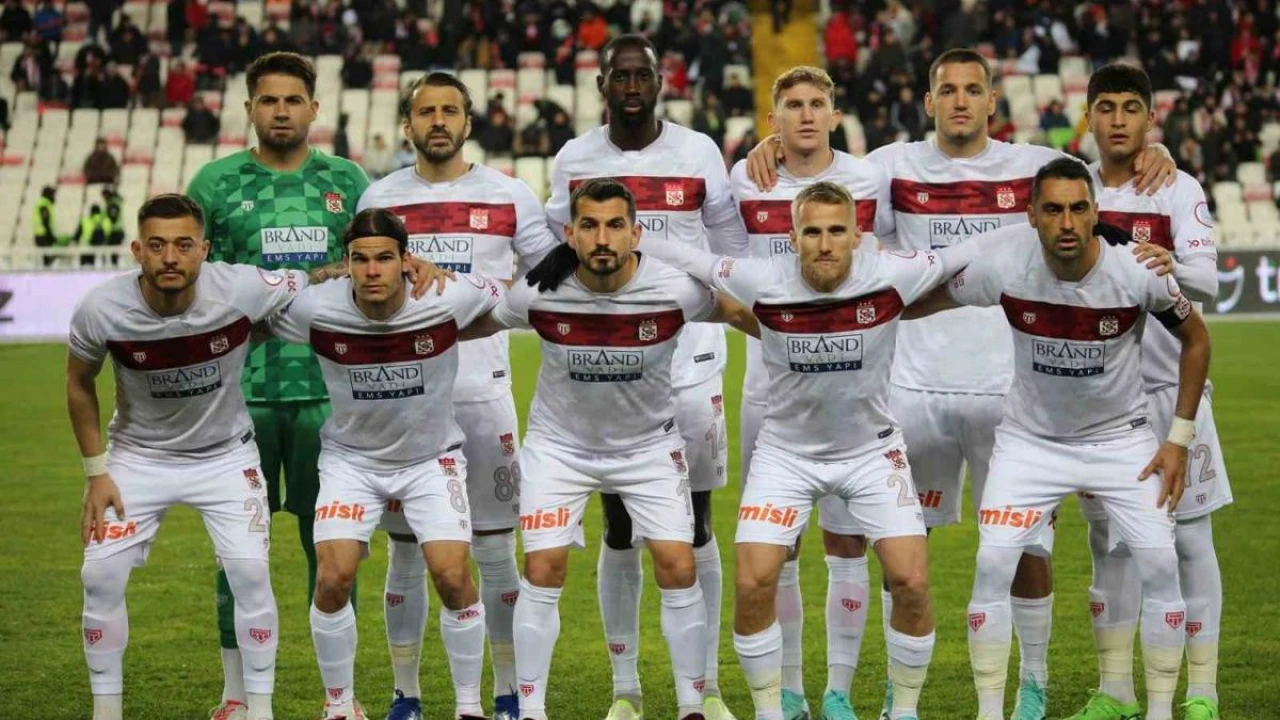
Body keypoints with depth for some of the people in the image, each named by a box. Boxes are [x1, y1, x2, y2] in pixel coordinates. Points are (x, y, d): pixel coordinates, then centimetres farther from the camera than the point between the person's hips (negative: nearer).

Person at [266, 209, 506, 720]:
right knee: (334, 578, -14)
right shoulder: (313, 310, -21)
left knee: (452, 576, -14)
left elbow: (507, 298, 0)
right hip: (350, 458, 1)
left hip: (431, 457, 0)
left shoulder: (449, 300, -21)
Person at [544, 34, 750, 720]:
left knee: (695, 524, 3)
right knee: (618, 527, 5)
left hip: (689, 362, -1)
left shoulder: (699, 153, 1)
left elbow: (734, 256, 8)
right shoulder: (574, 159, 5)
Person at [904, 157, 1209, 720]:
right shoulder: (1002, 264, -22)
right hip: (1031, 438, 0)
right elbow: (927, 300, -2)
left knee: (1159, 565, -9)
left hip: (1121, 437, 0)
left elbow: (1195, 339, -4)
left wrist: (1180, 439, -5)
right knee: (993, 565, -12)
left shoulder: (1137, 271, -22)